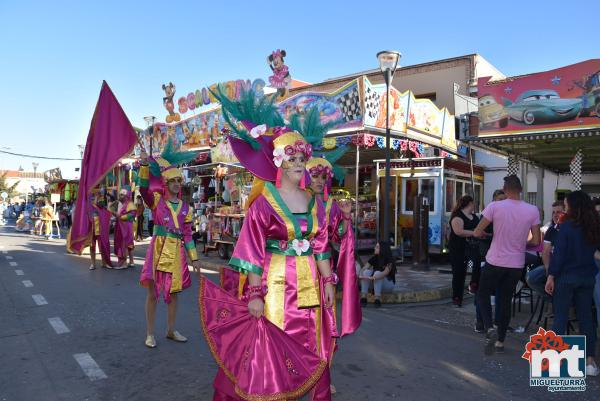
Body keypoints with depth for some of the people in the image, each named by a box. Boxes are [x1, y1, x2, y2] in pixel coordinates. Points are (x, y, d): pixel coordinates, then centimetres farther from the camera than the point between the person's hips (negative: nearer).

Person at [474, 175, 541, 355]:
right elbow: (536, 241, -1)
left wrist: (486, 235, 12)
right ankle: (500, 341, 23)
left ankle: (490, 328, -9)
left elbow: (477, 233, -11)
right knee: (506, 301, 15)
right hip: (516, 264, 3)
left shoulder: (495, 206, -11)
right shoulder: (532, 210, -3)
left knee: (483, 294, 14)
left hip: (495, 262, -3)